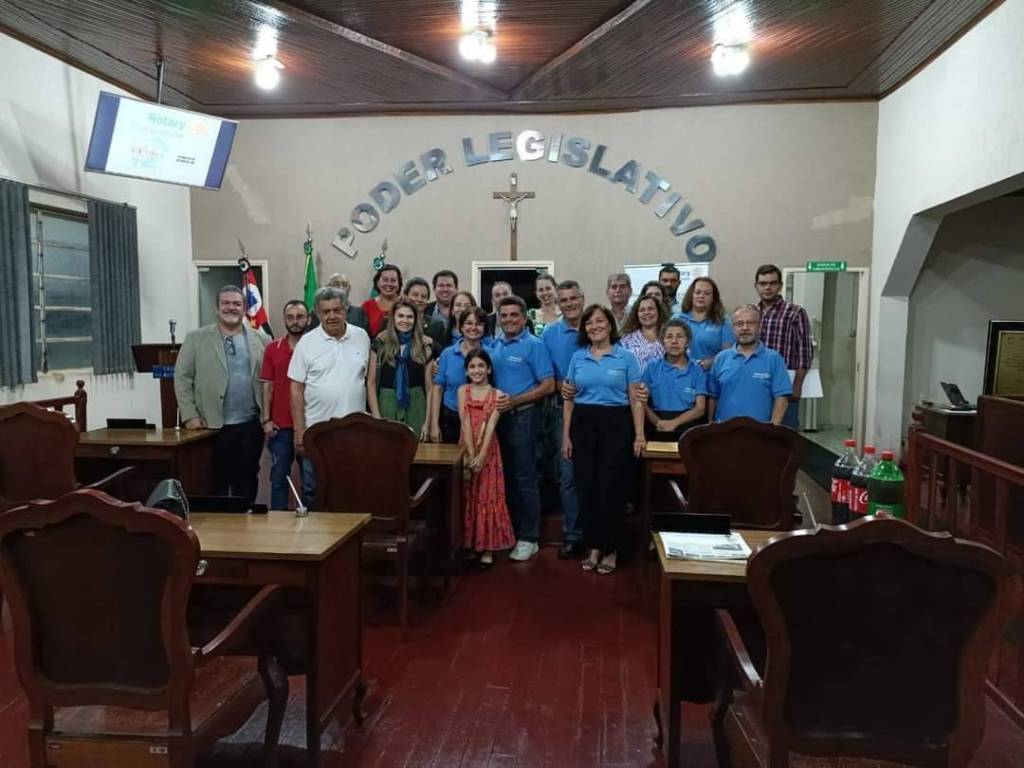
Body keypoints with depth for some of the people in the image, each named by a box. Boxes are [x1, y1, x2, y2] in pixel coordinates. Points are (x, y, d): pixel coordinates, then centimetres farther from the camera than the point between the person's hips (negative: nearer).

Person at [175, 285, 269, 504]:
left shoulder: (261, 339, 7)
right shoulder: (196, 338, 3)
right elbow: (182, 377, 1)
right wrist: (189, 415, -6)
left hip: (250, 425, 2)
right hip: (213, 426, -1)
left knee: (247, 481, 9)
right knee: (217, 482, 5)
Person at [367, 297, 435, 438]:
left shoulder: (425, 346, 3)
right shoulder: (380, 344, 1)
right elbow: (371, 383, 1)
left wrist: (428, 422, -1)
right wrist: (376, 417, -7)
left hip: (416, 406, 1)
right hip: (387, 404, -1)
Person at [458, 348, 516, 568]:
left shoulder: (497, 395, 1)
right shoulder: (463, 391, 4)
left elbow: (491, 426, -10)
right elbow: (465, 424, -6)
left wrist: (482, 456, -21)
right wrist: (471, 455, -15)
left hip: (488, 451, -1)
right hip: (466, 449, 1)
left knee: (488, 497, 1)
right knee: (468, 497, 6)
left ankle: (488, 548, 7)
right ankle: (469, 545, 15)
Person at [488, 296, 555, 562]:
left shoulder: (534, 345, -7)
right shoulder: (494, 346, 12)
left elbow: (548, 386, -12)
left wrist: (514, 401, -18)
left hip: (522, 416, -6)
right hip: (498, 416, 6)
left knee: (524, 479, -1)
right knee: (506, 477, 13)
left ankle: (528, 538, 8)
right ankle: (509, 531, 24)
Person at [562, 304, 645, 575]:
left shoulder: (626, 357, 1)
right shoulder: (577, 357, 8)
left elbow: (635, 399, 0)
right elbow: (569, 399, 9)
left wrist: (639, 434, -7)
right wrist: (566, 435, 4)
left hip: (615, 424, -3)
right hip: (583, 424, 3)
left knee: (611, 487, 0)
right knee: (587, 486, 5)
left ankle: (610, 549, 13)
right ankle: (593, 547, 18)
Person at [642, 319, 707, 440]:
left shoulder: (697, 370, 8)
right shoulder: (652, 368, 9)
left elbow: (700, 408, 2)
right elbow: (643, 403, 3)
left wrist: (674, 423, -13)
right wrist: (659, 423, -15)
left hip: (688, 428, 0)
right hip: (658, 431, 0)